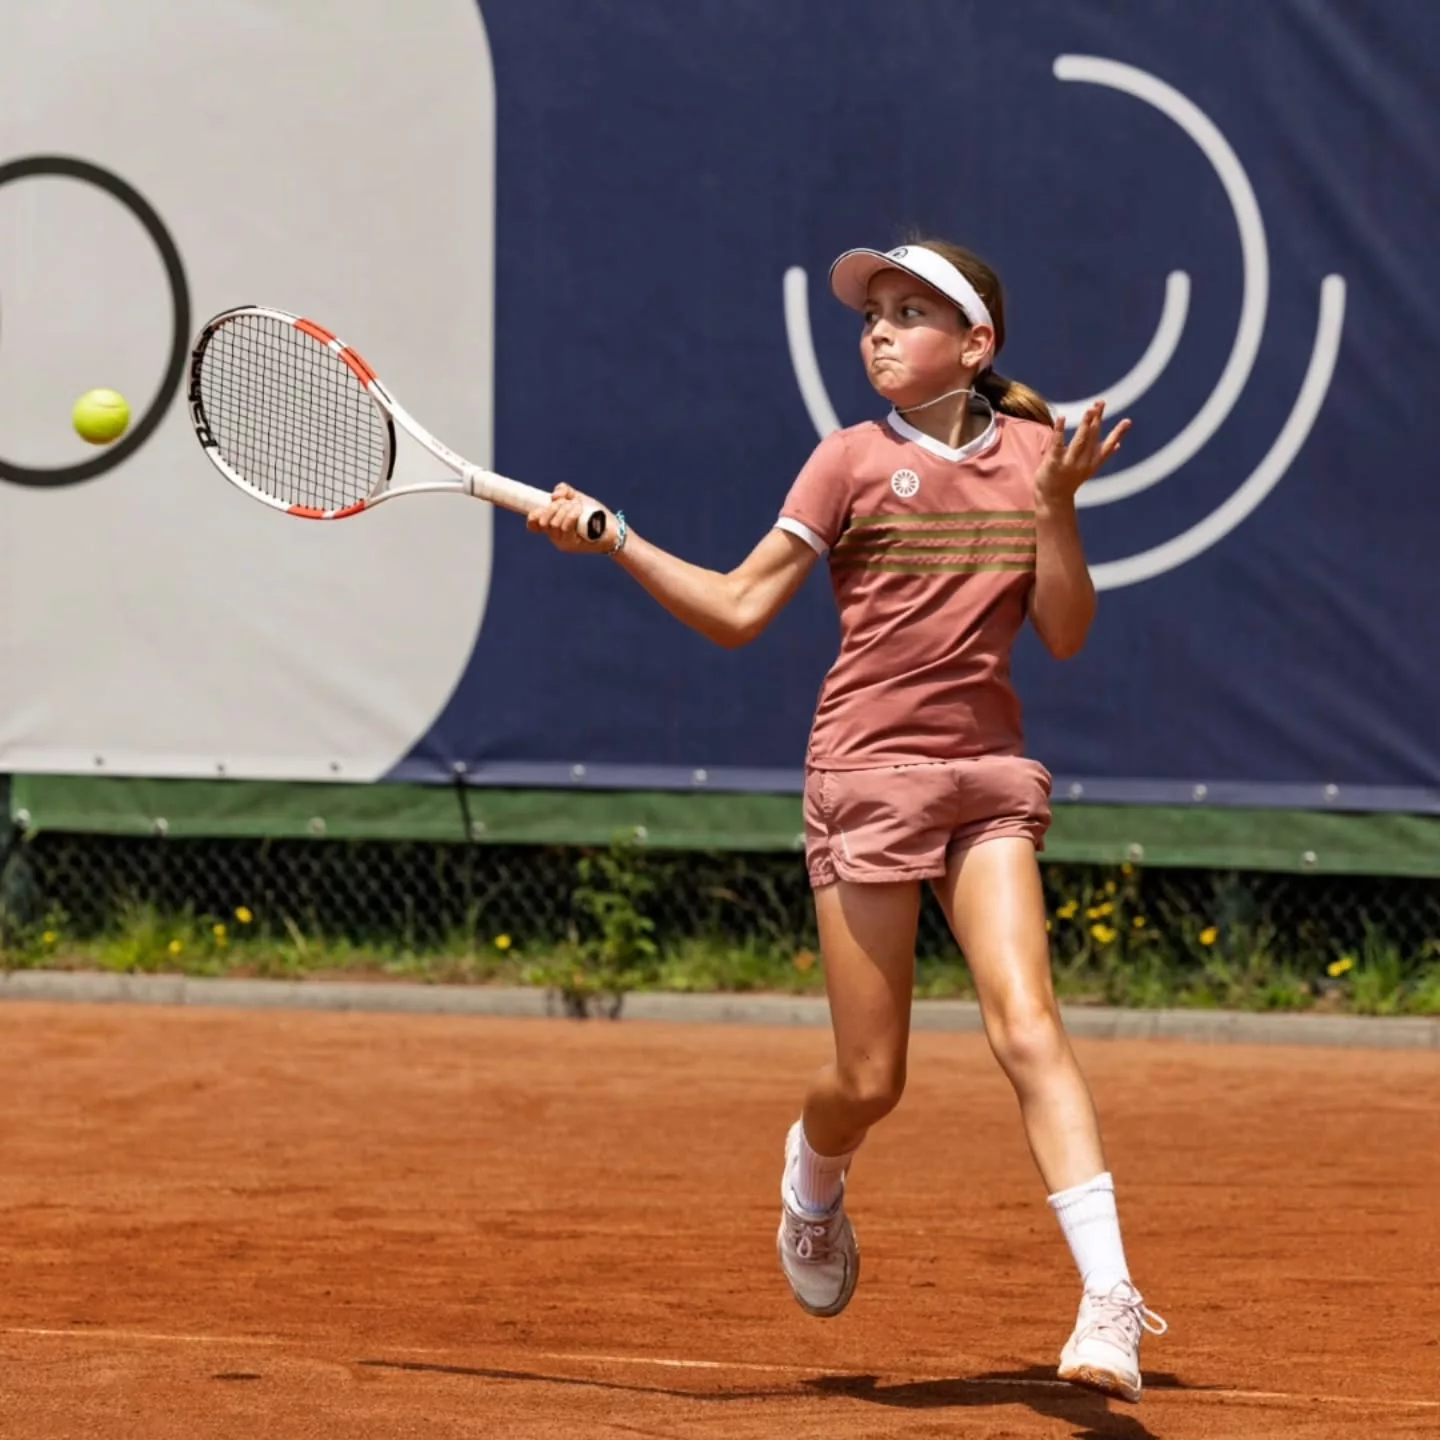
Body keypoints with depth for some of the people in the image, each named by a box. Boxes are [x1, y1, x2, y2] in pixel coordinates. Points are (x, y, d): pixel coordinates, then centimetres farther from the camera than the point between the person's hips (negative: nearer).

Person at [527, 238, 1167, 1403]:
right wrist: (611, 538, -9)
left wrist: (1058, 502, -10)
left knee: (1026, 1024, -16)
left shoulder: (1027, 451, 7)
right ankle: (814, 1172, 38)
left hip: (988, 775, 1)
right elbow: (737, 610, 1)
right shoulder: (854, 462, 0)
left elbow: (1066, 634, 3)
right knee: (871, 1080, 0)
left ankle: (1109, 1304, -19)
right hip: (869, 771, -1)